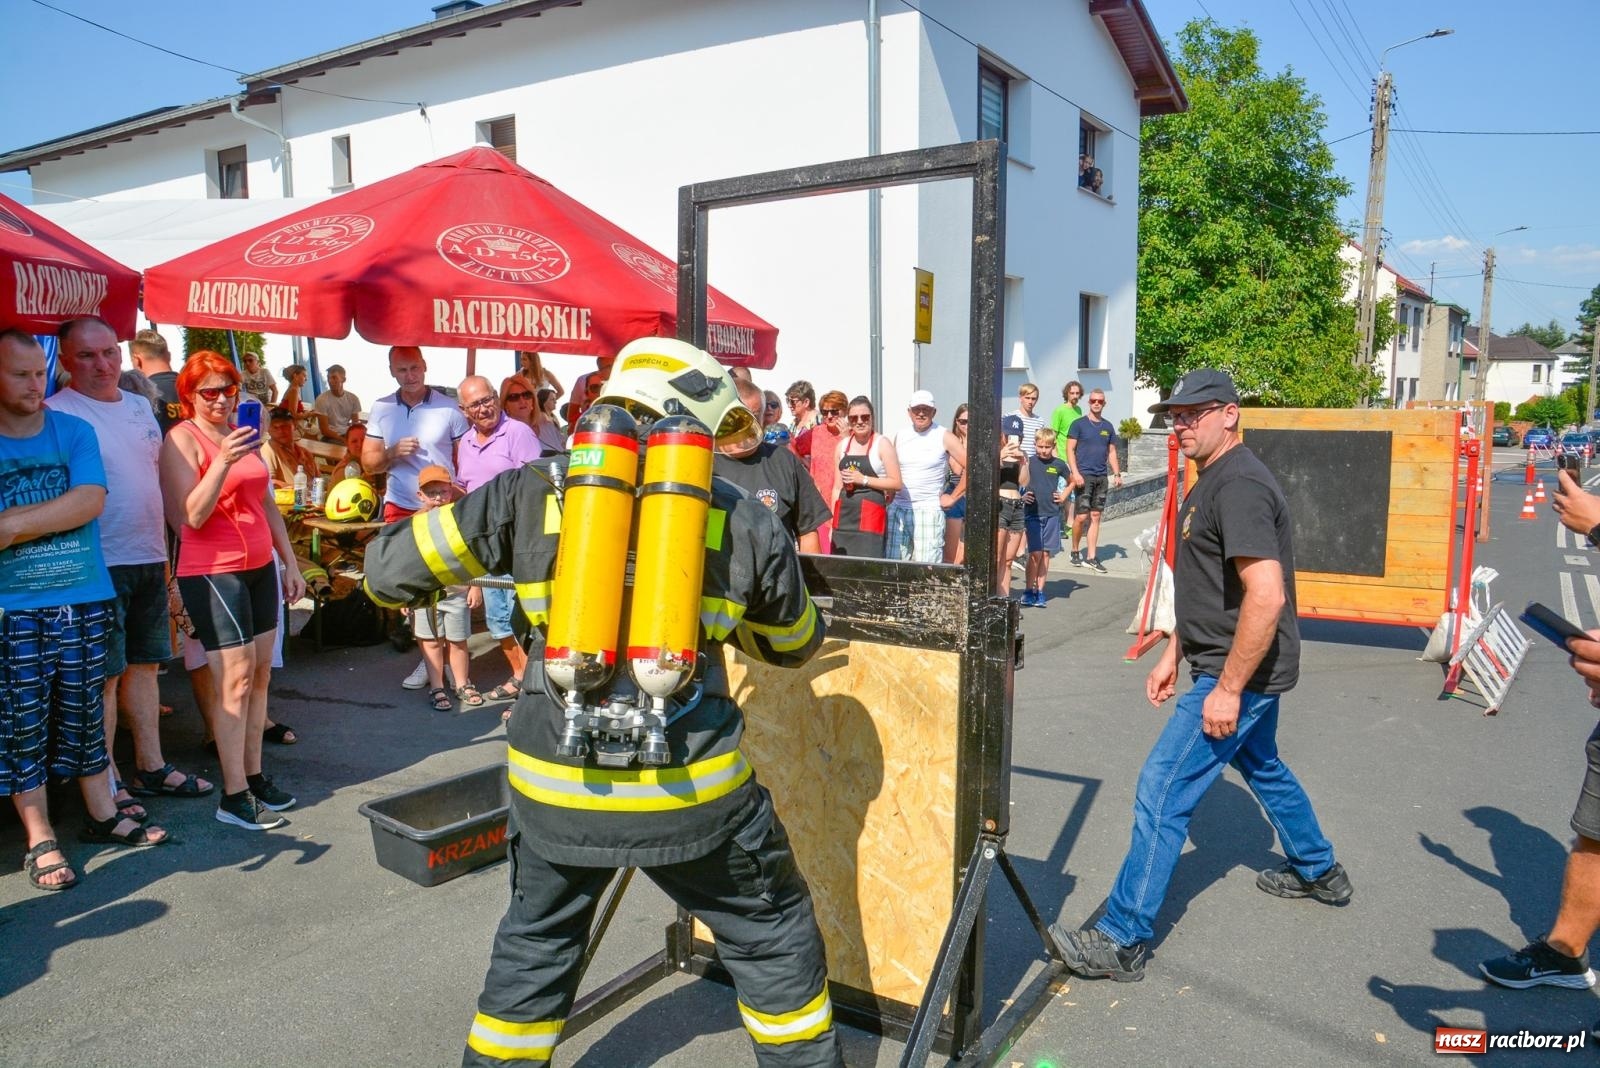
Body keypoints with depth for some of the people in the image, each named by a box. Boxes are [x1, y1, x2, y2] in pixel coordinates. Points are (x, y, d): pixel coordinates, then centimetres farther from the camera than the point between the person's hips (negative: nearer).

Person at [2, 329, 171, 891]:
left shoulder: (74, 431, 4)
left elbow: (91, 500, -11)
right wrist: (52, 516, -16)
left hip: (83, 600, 2)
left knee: (84, 712, 13)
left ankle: (102, 814, 27)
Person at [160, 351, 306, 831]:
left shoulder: (243, 435, 14)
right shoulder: (182, 439, -7)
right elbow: (192, 516, -16)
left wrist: (290, 564, 19)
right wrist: (223, 462, -27)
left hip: (260, 567, 7)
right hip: (212, 572, -7)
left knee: (260, 675, 8)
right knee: (236, 680, -8)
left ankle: (254, 775, 17)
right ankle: (234, 797, -2)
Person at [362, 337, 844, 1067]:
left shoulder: (529, 492, 0)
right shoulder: (743, 520, 1)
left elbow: (394, 570, 5)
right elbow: (796, 645, 15)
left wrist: (387, 561, 29)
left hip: (557, 786, 2)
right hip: (693, 788, -1)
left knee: (535, 945, 27)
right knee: (772, 935, 21)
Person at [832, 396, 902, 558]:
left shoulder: (882, 444, -2)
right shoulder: (843, 446, 14)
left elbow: (896, 483, -8)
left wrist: (864, 479, -14)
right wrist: (832, 522, 14)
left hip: (871, 516, -5)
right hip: (844, 515, 5)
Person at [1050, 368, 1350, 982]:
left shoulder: (1239, 486, -22)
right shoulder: (1211, 482, 12)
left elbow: (1266, 595, -30)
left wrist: (1227, 689, -26)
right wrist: (1174, 653, 19)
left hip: (1240, 672, -11)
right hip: (1250, 669, 11)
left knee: (1162, 792, -10)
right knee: (1263, 770, 29)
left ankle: (1122, 941, -3)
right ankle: (1319, 874, 51)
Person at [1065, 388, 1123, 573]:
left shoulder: (1108, 427, 13)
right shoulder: (1078, 424, 0)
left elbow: (1112, 452, 17)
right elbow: (1070, 449, -4)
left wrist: (1117, 474, 6)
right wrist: (1075, 473, -15)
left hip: (1102, 477, 5)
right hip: (1084, 475, -5)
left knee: (1095, 516, 5)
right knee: (1082, 516, -8)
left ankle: (1091, 558, 8)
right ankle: (1075, 552, 12)